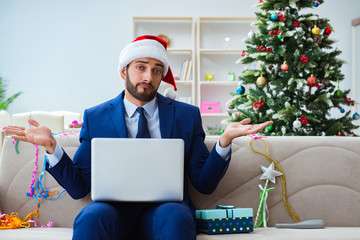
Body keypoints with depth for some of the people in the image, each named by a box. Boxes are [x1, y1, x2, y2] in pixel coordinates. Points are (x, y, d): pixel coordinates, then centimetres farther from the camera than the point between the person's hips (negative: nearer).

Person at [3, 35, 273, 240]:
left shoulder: (187, 115, 10)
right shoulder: (96, 117, 10)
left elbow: (204, 183, 6)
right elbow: (79, 187, 7)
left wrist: (224, 142, -10)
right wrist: (51, 147, -8)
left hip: (164, 207, 0)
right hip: (114, 207, 0)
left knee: (176, 216, -34)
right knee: (91, 216, -34)